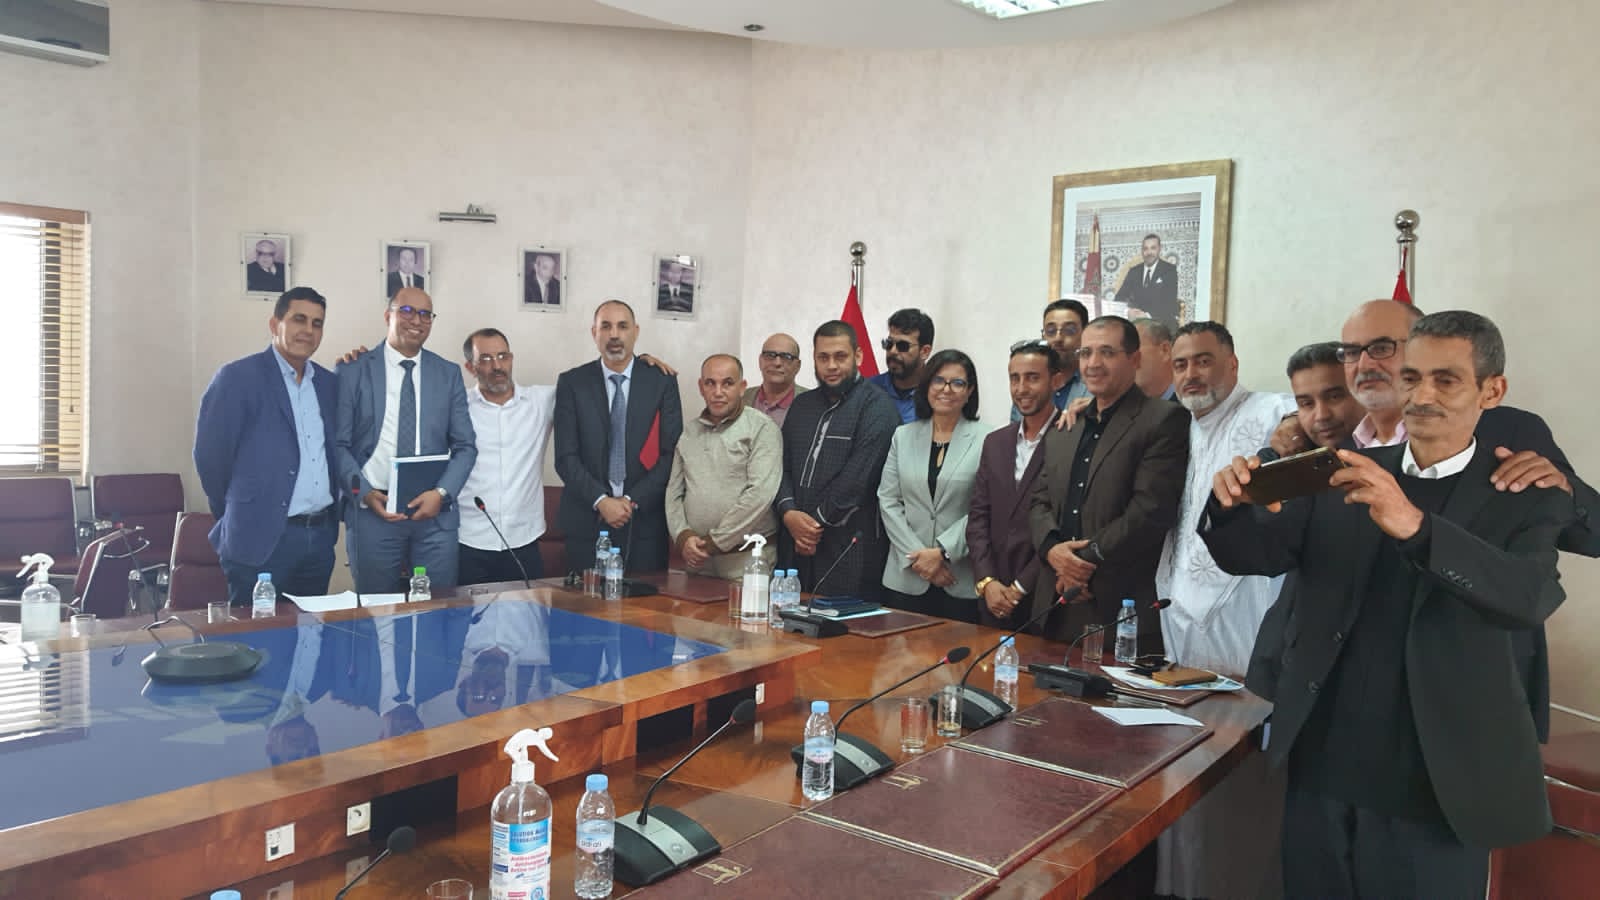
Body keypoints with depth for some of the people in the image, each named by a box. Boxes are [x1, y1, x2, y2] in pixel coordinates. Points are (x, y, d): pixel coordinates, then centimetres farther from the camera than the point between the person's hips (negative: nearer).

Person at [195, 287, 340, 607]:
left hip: (321, 537, 6)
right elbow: (209, 454, -5)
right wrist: (238, 517, 2)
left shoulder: (329, 383, 12)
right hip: (261, 538, -5)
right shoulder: (238, 377, -6)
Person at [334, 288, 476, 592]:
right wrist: (366, 494, -11)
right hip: (373, 510, -1)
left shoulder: (448, 375, 9)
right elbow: (338, 444, 1)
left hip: (436, 512, 2)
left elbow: (465, 447, 7)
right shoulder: (353, 371, 3)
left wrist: (441, 493, -8)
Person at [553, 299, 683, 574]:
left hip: (645, 518, 0)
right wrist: (600, 500, -12)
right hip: (587, 518, 0)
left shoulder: (662, 381, 3)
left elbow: (671, 452, -1)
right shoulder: (571, 383, 4)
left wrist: (633, 500, -9)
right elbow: (566, 457, -1)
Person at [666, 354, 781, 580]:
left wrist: (714, 542, -13)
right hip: (696, 559, 5)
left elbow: (760, 494, -15)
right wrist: (683, 536, -6)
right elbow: (674, 492, 12)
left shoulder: (761, 428, -5)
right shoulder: (688, 431, 13)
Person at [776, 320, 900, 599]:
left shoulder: (877, 407, -6)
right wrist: (788, 512, -7)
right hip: (796, 546, 6)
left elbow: (857, 478, -14)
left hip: (850, 552, -6)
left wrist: (817, 523, -8)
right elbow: (782, 466, 12)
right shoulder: (801, 405, 17)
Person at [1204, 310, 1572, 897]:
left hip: (1432, 792, -2)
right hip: (1320, 773, 3)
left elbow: (1533, 597, -21)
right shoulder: (1346, 478, 5)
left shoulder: (1528, 499, -3)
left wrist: (1413, 527, -36)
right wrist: (1232, 503, -21)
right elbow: (1250, 556, 1)